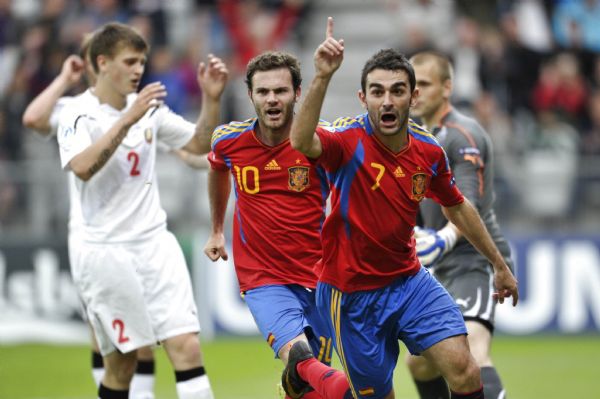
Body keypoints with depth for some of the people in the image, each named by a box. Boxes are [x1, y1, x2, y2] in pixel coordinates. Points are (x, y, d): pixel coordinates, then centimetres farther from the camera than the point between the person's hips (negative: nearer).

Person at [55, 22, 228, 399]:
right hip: (106, 251, -5)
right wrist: (128, 119, -31)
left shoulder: (148, 109, 9)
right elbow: (83, 167, -27)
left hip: (156, 244, 5)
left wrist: (211, 99, 1)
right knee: (122, 362, 0)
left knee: (187, 347, -8)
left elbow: (200, 144, 16)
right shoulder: (79, 115, -8)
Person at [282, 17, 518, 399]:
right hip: (354, 293, -4)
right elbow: (301, 142, -43)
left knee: (463, 368, -14)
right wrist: (322, 78, -56)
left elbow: (457, 207, 17)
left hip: (410, 280, 4)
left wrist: (499, 264, 23)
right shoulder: (349, 142, -19)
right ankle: (303, 367, 34)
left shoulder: (430, 151, -3)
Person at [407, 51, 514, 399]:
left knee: (471, 351, -32)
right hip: (446, 269, 10)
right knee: (421, 363, 18)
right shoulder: (427, 137, 16)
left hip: (476, 262, -10)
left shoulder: (462, 135, -13)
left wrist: (446, 239, -40)